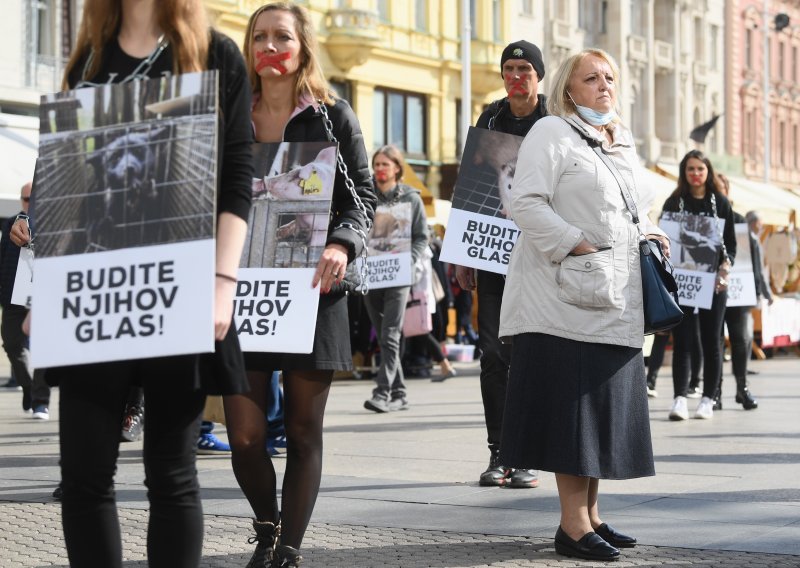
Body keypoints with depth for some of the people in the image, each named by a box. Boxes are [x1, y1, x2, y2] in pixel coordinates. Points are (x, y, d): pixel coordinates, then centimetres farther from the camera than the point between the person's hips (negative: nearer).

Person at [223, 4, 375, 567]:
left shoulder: (333, 116, 5)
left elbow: (362, 197, 2)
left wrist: (342, 244, -18)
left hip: (312, 290, -1)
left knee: (303, 432, 4)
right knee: (245, 436, -3)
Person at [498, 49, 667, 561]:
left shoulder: (625, 143, 20)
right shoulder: (552, 133, -4)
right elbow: (527, 203, -14)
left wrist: (648, 233, 9)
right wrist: (576, 246, -19)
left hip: (616, 302, 8)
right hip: (567, 295, -8)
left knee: (605, 405, 9)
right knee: (571, 407, -7)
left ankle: (591, 515, 18)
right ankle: (573, 526, -4)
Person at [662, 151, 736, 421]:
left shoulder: (721, 203, 8)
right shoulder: (673, 203, 6)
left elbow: (731, 244, 8)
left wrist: (725, 269, -8)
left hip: (713, 282, 1)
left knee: (711, 342, 4)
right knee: (682, 341, -5)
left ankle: (708, 399, 9)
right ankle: (680, 398, -9)